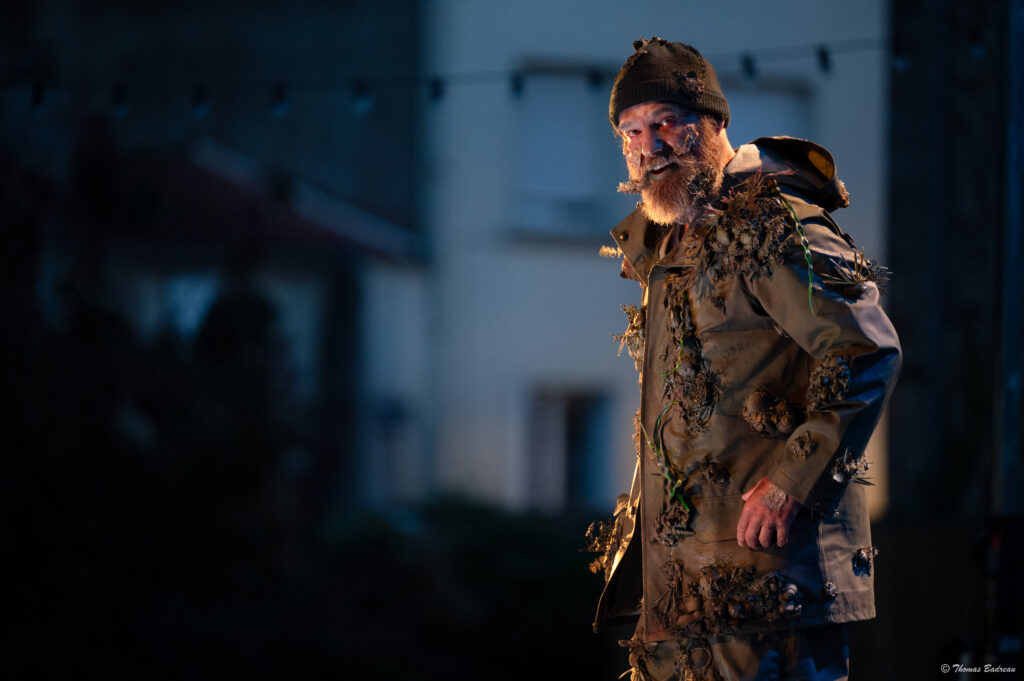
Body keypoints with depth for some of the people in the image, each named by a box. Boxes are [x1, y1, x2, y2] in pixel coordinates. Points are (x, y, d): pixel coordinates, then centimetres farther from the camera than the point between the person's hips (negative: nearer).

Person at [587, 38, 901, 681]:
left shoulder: (767, 227, -11)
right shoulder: (665, 244, 19)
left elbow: (868, 351, -20)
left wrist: (790, 482, -22)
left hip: (764, 554, -9)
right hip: (676, 560, 9)